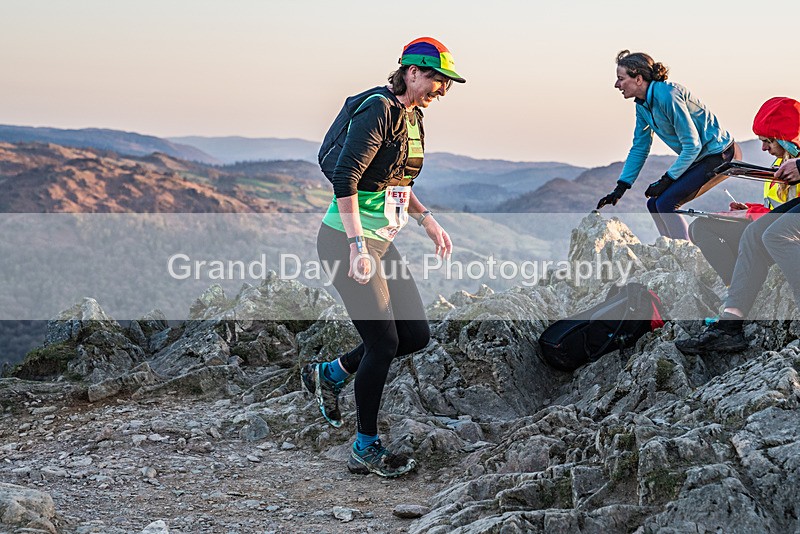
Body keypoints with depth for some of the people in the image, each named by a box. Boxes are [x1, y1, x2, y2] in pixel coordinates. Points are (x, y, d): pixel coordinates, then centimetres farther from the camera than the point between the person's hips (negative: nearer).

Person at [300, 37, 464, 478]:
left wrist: (426, 219, 16)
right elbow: (344, 179, -24)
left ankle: (329, 374, 25)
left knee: (416, 335, 8)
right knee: (383, 342, -5)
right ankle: (366, 449, 11)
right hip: (347, 242, -9)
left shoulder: (412, 118, 13)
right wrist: (357, 245, -28)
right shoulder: (380, 112, -17)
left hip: (381, 242, 9)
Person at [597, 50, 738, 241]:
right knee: (654, 205, 5)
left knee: (665, 203, -18)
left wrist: (666, 180, -19)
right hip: (698, 158, 9)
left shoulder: (667, 96, -25)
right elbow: (639, 149, 11)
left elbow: (692, 146, -23)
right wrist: (621, 187, 3)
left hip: (717, 155, -9)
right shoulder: (642, 105, 3)